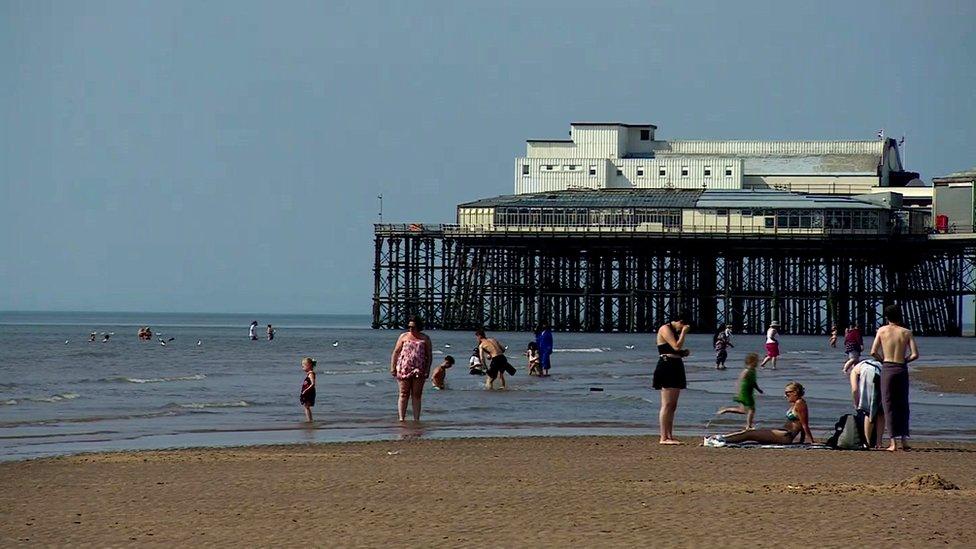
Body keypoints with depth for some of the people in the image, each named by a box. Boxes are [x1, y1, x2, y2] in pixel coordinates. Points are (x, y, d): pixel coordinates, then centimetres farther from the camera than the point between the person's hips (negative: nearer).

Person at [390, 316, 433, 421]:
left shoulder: (425, 338, 9)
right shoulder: (403, 337, 9)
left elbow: (429, 355, 9)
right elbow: (396, 352, 8)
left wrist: (427, 370, 0)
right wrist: (392, 367, 1)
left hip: (419, 371, 0)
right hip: (404, 369, 0)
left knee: (417, 396, 2)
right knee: (404, 394, -1)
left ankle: (416, 419, 4)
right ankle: (401, 418, -2)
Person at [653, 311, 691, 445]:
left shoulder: (675, 331, 21)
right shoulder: (665, 329, -9)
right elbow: (676, 346, -20)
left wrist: (684, 353, 10)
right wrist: (683, 332, -10)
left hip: (675, 368, 10)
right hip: (666, 367, -10)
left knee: (673, 406, 10)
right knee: (667, 405, -12)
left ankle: (670, 436, 12)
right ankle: (663, 437, -13)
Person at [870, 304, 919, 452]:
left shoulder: (882, 330, 1)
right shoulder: (906, 332, 3)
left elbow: (873, 352, -3)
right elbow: (915, 354, -4)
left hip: (887, 368, -1)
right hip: (902, 369, 1)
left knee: (889, 405, 3)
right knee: (903, 405, 14)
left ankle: (893, 442, -2)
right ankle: (904, 440, 13)